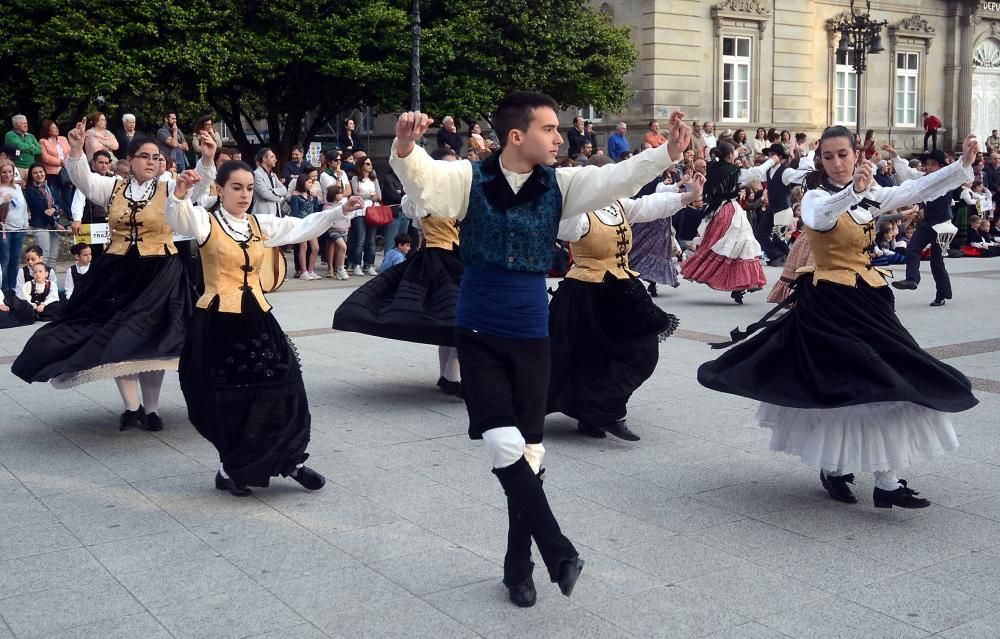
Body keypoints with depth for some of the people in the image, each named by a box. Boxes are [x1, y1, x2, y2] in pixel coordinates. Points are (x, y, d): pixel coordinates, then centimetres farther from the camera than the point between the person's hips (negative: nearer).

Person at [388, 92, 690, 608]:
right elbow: (420, 177, -24)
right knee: (504, 446, -11)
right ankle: (558, 553, 5)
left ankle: (519, 566, 25)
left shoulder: (559, 184, 0)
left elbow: (616, 178, -12)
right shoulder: (470, 179, -8)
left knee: (528, 451, 9)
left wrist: (668, 153, -28)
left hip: (531, 336, 3)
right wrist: (405, 149, -46)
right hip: (479, 335, -3)